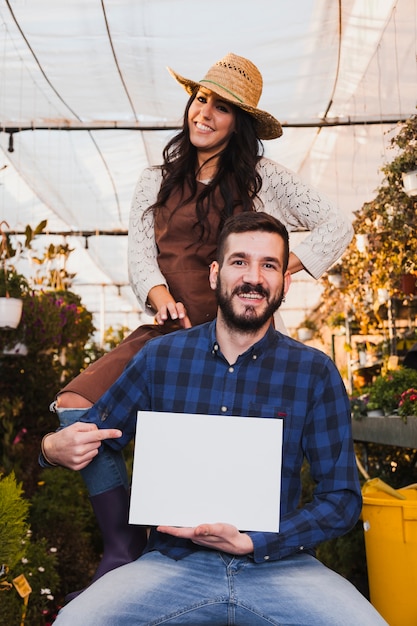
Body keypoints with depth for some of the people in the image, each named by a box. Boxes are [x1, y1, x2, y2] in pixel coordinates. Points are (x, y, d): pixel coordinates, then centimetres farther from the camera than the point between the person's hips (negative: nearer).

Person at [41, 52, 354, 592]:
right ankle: (123, 550, -8)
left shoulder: (263, 179, 9)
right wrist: (160, 294, -16)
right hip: (169, 330, 3)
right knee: (75, 405, -18)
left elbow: (337, 227, 8)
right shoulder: (156, 183, 18)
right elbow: (139, 253, 7)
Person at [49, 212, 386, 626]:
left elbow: (341, 499, -1)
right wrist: (56, 447, -13)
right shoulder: (160, 357, 1)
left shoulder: (315, 373, -2)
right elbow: (92, 436, 11)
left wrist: (250, 544, -13)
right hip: (174, 562, 1)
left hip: (278, 565, 0)